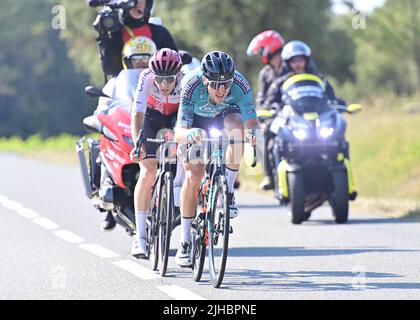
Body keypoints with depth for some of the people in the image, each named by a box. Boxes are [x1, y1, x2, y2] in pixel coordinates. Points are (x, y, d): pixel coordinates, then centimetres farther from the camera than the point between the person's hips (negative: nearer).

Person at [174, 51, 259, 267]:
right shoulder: (192, 86, -38)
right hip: (195, 121, -1)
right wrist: (189, 134, -65)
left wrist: (254, 132, -58)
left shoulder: (240, 85, -34)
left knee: (236, 127, -35)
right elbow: (179, 132, -42)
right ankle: (185, 243, -6)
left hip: (225, 115, 1)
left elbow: (251, 121, -35)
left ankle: (228, 192, -18)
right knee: (194, 176, -16)